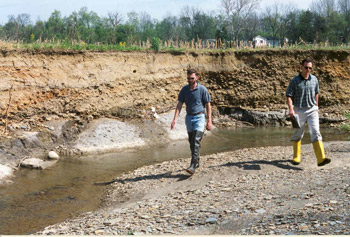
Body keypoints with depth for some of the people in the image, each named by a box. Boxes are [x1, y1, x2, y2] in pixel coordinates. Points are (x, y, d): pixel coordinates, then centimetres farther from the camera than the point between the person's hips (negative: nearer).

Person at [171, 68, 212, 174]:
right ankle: (197, 162, 27)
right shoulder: (184, 89, 4)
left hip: (199, 117, -5)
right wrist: (175, 119, -6)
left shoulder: (202, 89, -7)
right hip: (189, 117, 5)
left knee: (196, 141, -15)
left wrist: (209, 121, -6)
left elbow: (208, 105, -3)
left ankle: (193, 165, -19)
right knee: (191, 142, 12)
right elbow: (179, 105, 4)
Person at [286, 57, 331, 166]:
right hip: (299, 110, -2)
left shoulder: (314, 79, 4)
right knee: (298, 134, 10)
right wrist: (291, 109, -23)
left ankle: (321, 158, -20)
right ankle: (296, 156, 28)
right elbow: (289, 96, -9)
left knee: (315, 132, -12)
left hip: (312, 110, 2)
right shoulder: (294, 81, -7)